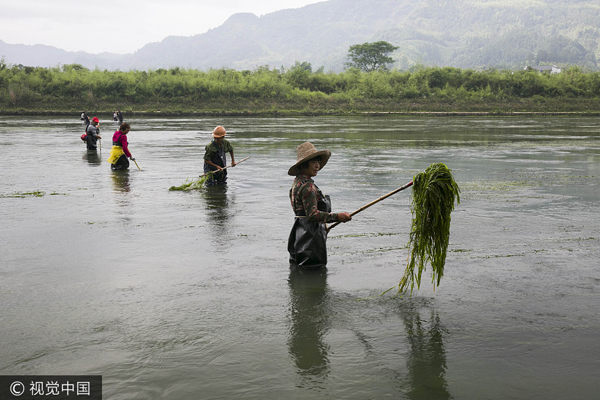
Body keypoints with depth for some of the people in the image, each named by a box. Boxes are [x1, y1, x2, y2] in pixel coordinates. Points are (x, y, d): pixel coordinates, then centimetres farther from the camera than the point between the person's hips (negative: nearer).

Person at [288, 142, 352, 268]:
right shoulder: (307, 186, -18)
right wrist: (337, 217, -25)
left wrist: (322, 225, 25)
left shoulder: (297, 182, 14)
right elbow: (312, 214, -24)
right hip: (310, 237, -11)